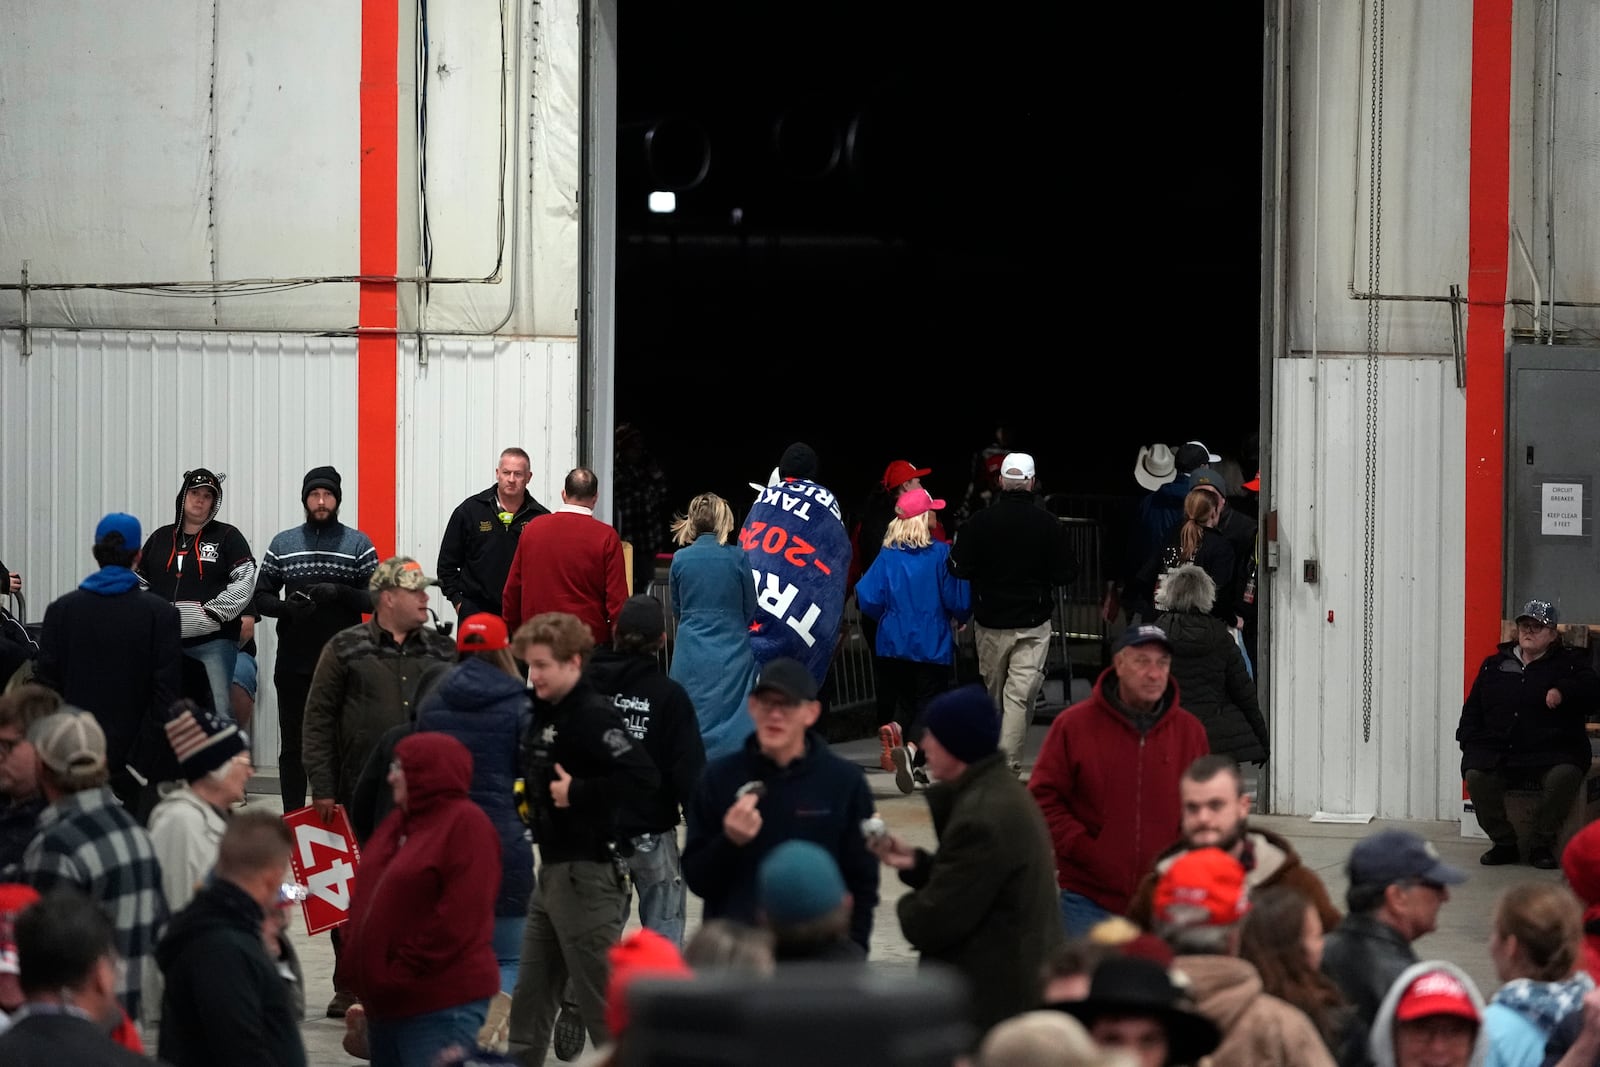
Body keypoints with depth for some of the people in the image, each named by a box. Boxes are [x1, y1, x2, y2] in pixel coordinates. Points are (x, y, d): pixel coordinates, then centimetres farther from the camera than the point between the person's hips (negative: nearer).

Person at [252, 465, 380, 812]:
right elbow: (261, 598, 10)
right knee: (293, 746, 5)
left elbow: (376, 599, 1)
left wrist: (340, 593, -17)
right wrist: (287, 606, -12)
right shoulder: (282, 544, 11)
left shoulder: (359, 545, 5)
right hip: (294, 664, 2)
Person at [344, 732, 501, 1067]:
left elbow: (459, 918, -18)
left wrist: (403, 976, -16)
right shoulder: (399, 822, 18)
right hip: (386, 1002, 9)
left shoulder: (466, 824, -10)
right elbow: (368, 896, 23)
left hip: (442, 1005, -9)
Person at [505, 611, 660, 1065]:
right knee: (530, 995, 15)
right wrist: (532, 795, 7)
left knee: (601, 1001, -5)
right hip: (553, 870, 10)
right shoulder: (545, 713, 11)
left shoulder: (593, 716, -17)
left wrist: (578, 794, -24)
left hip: (588, 873, -10)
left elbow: (643, 777, -29)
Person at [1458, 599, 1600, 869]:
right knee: (1475, 774, -28)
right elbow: (1472, 709, 22)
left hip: (1550, 754, -3)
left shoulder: (1569, 663, 11)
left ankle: (1541, 844, -16)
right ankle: (1503, 843, -10)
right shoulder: (1495, 664, 20)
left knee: (1564, 776, -36)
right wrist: (1470, 740, 4)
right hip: (1499, 753, 3)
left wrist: (1563, 691, -23)